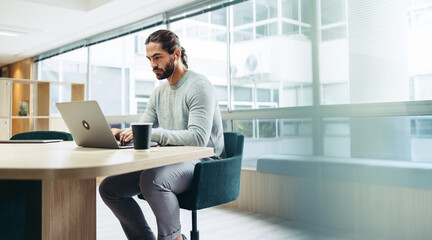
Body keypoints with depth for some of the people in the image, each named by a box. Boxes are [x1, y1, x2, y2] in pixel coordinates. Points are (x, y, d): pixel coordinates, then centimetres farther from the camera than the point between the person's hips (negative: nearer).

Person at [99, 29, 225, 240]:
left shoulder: (199, 87, -11)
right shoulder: (159, 93, 15)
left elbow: (198, 138, -24)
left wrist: (150, 133, -28)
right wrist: (121, 134, -7)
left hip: (201, 162, -8)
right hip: (169, 162, 8)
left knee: (151, 180, -37)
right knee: (108, 188, -3)